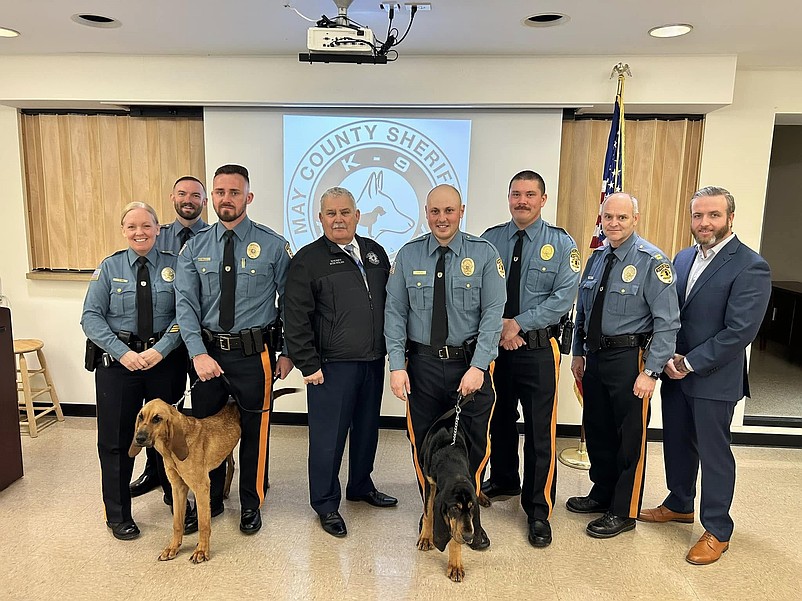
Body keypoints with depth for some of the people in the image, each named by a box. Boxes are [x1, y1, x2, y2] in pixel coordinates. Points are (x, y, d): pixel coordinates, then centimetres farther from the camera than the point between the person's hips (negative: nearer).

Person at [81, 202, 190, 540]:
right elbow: (91, 316, -4)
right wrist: (123, 352, -15)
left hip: (165, 359, 0)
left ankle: (178, 503, 32)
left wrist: (160, 349, -19)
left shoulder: (173, 266, -1)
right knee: (115, 438, 10)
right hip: (117, 360, 1)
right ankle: (117, 515, 30)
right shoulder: (109, 267, 2)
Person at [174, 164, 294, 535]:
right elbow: (185, 304, -5)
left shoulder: (273, 246, -6)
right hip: (207, 352, 3)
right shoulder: (194, 248, 1)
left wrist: (289, 353, -4)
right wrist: (198, 353, -17)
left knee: (254, 430, 11)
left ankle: (251, 504, 33)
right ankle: (210, 500, 40)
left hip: (254, 354, -2)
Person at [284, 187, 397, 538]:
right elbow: (295, 319, -9)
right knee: (328, 436, 3)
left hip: (373, 363, 6)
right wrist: (309, 364, -11)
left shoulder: (374, 252, 11)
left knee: (367, 428, 18)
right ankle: (325, 504, 22)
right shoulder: (308, 259, -6)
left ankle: (361, 486, 39)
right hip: (332, 365, -5)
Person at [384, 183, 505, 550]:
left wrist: (477, 367, -18)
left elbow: (493, 313, -10)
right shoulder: (408, 255, 1)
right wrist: (397, 366, -8)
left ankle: (470, 519, 33)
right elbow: (394, 313, -1)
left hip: (470, 364, -1)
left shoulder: (484, 254, -5)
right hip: (422, 364, 2)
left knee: (472, 448, 10)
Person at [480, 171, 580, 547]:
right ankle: (503, 481, 42)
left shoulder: (561, 244, -2)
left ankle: (538, 510, 16)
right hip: (493, 346, 3)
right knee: (498, 420, 18)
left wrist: (518, 324, -17)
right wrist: (499, 327, -13)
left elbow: (562, 300, -10)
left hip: (539, 349, -3)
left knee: (540, 431, 1)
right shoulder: (489, 240, 4)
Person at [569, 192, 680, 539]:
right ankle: (602, 495, 39)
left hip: (630, 358, -6)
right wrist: (578, 353, 14)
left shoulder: (652, 261, -13)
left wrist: (650, 371, -19)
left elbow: (667, 322, -16)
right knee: (597, 431, 18)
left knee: (630, 437, 6)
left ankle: (624, 512, 24)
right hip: (595, 356, 7)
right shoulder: (596, 258, 8)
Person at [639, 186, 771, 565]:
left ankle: (717, 531, 24)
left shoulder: (750, 267, -14)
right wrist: (669, 358, -4)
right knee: (676, 443, 18)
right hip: (675, 373, 6)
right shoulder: (683, 259, 8)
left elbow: (739, 331, -19)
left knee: (713, 452, 6)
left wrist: (690, 363, -17)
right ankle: (680, 505, 40)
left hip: (714, 379, -6)